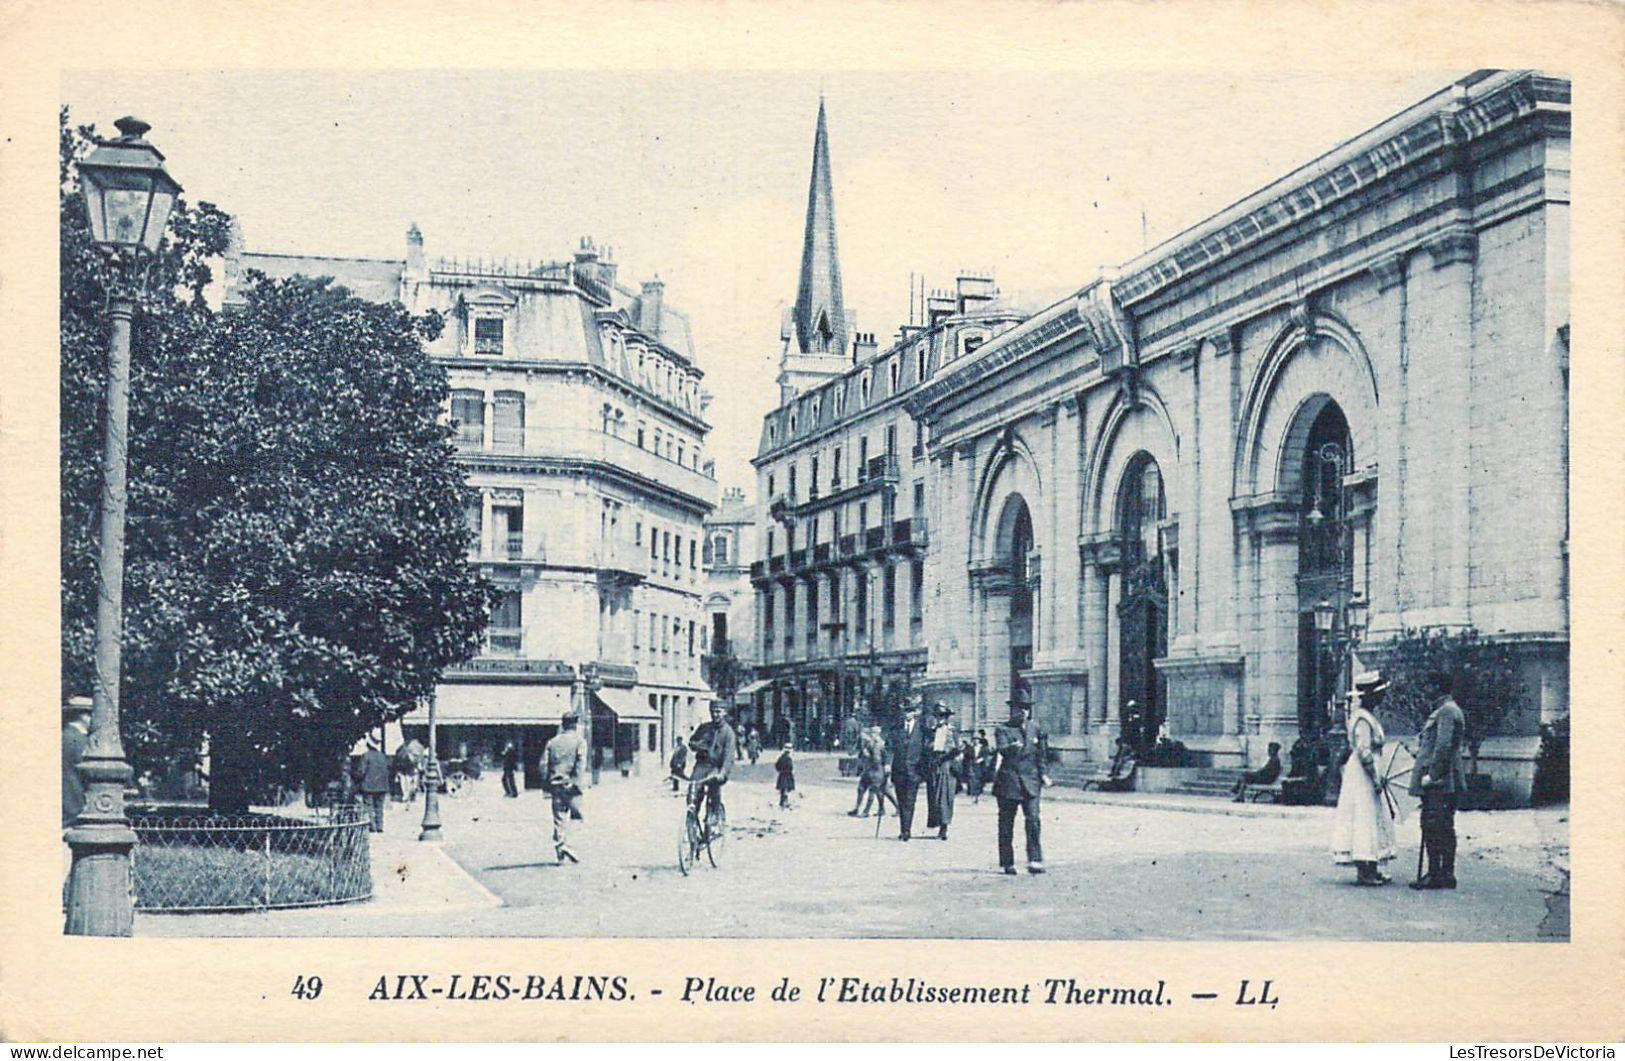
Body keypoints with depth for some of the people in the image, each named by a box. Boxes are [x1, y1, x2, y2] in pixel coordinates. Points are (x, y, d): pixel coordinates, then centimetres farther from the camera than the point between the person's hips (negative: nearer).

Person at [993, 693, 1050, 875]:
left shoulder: (1035, 729, 13)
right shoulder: (1003, 730, 0)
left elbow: (1040, 754, 21)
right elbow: (1002, 749, -18)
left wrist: (1042, 773, 12)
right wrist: (1013, 747, -39)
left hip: (1030, 782, 2)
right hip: (1008, 782, -2)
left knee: (1033, 820, -11)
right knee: (1006, 824, 3)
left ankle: (1034, 861, -13)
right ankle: (1007, 863, 11)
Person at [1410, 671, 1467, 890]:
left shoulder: (1447, 711, -12)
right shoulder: (1440, 711, 20)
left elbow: (1443, 747, -20)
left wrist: (1431, 775, -19)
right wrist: (1425, 775, 20)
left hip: (1440, 782, -10)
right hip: (1436, 783, 10)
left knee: (1441, 828, -7)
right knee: (1430, 827, 11)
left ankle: (1445, 875, -5)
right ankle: (1435, 873, 14)